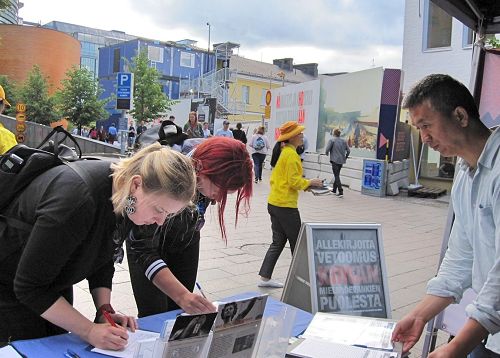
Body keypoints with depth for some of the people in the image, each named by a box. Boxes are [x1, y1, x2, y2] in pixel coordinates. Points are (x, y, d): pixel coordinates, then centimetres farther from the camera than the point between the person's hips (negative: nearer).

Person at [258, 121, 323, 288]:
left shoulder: (282, 152, 14)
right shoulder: (291, 154, -15)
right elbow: (294, 181, -19)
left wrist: (305, 183, 14)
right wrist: (310, 182, -4)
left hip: (274, 203, 9)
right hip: (286, 205, -9)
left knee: (278, 242, 13)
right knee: (297, 243, 4)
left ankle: (265, 277, 15)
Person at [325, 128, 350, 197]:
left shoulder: (332, 140, -8)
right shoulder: (344, 141, 7)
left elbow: (327, 149, -13)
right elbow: (348, 151, 7)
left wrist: (327, 154, 9)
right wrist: (345, 157, 23)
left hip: (335, 160, -5)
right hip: (341, 160, 6)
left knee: (336, 176, -4)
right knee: (337, 175, 19)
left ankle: (341, 192, -12)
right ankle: (334, 190, 30)